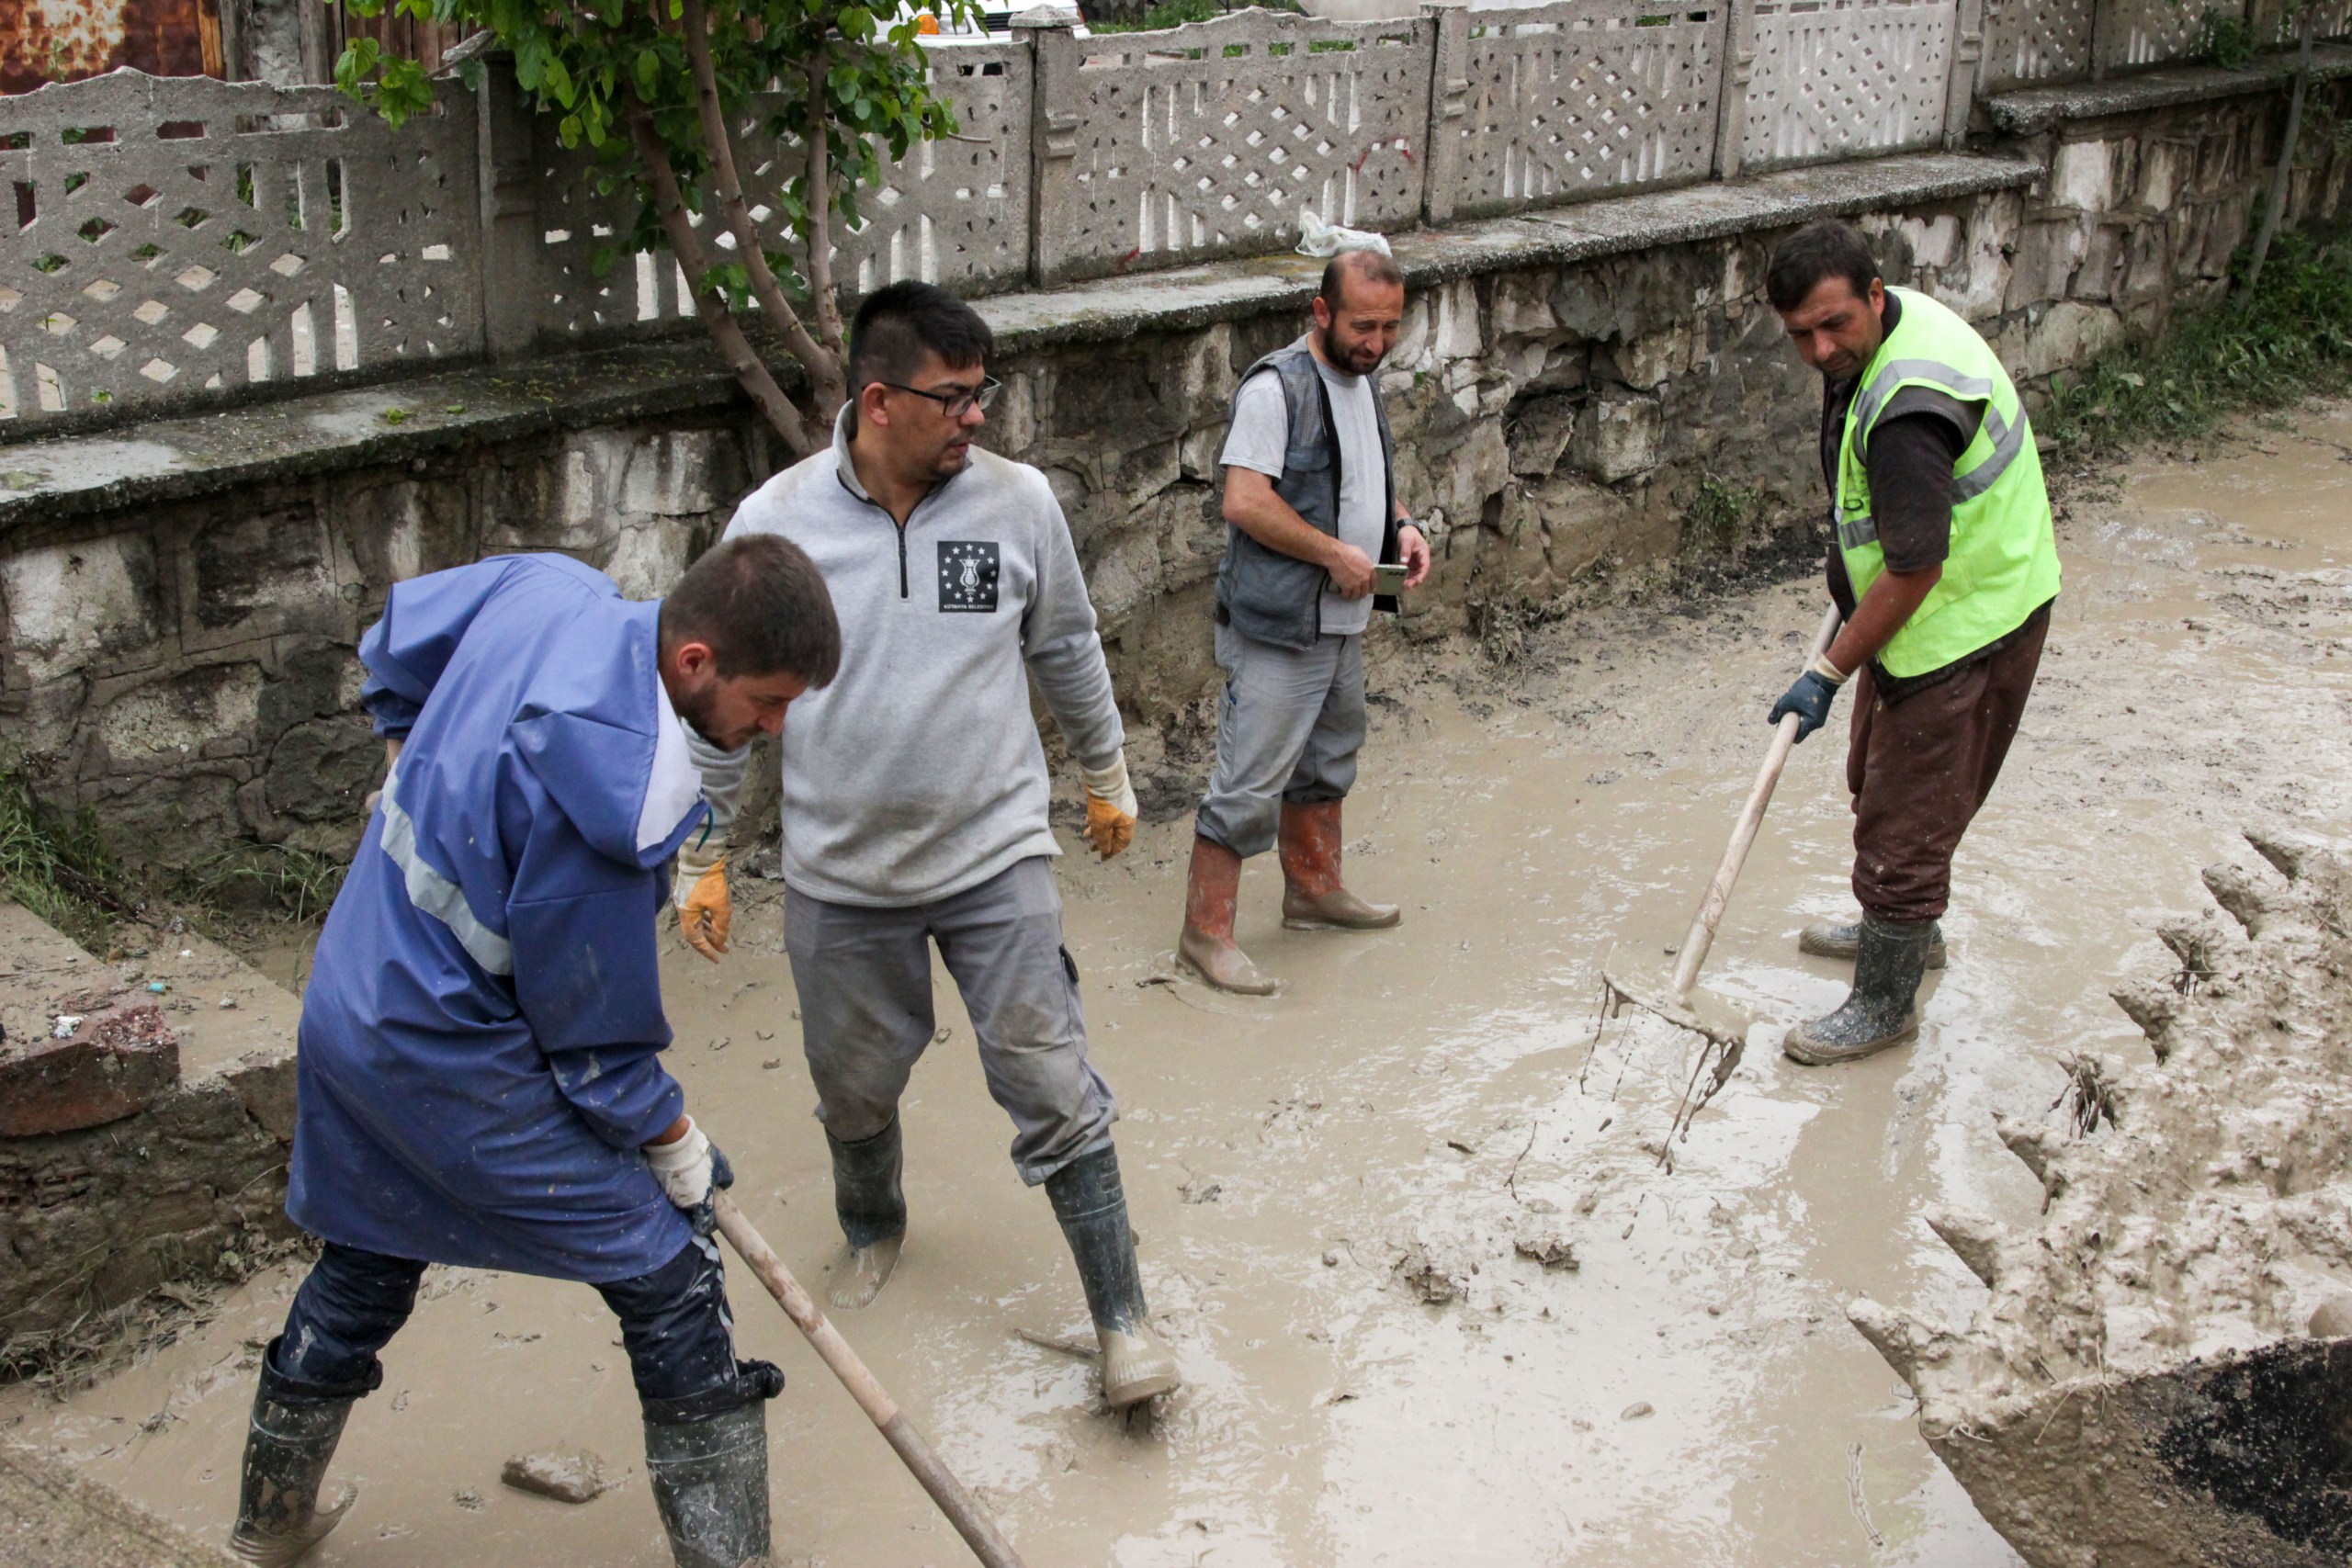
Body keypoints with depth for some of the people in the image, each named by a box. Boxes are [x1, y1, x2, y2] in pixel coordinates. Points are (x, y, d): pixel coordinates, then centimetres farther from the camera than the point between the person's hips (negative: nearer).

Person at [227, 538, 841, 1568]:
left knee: (366, 1262, 28)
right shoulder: (608, 794, -30)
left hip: (352, 1009, 9)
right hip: (454, 1063, -9)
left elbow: (397, 635, 15)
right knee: (670, 1285, 0)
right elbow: (591, 1023, -19)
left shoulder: (550, 588, -6)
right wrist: (672, 1141, -4)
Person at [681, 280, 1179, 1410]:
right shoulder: (776, 522, -10)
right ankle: (872, 1232, 49)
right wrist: (703, 857, 4)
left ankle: (1121, 1319, 10)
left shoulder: (1018, 502, -7)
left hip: (995, 855, 0)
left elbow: (1067, 650, 10)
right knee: (854, 1090, 18)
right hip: (840, 873, 1)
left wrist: (1106, 776, 20)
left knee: (1053, 1090, -2)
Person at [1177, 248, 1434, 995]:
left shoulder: (1362, 382, 12)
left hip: (1343, 623, 10)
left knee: (1326, 761, 23)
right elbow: (1244, 501, -24)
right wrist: (1335, 554, -20)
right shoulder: (1276, 387, -18)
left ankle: (1314, 889, 41)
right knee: (1250, 783, -7)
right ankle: (1205, 932, 2)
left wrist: (1401, 528, 6)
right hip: (1277, 629, -9)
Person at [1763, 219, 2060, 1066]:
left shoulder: (1907, 412, -34)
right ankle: (1904, 928, 47)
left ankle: (1884, 1004, 15)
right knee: (1881, 779, 26)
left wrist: (1829, 674, -21)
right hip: (1965, 600, 11)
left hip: (1965, 622, -11)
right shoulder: (1899, 319, -2)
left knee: (1906, 814, 0)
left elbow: (1914, 572, -29)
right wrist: (1851, 544, 25)